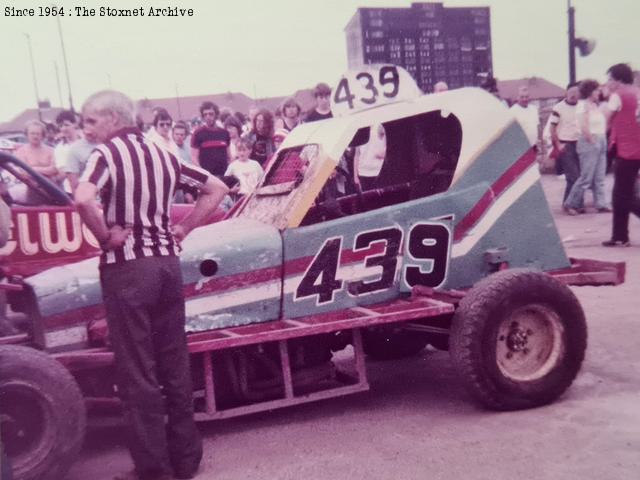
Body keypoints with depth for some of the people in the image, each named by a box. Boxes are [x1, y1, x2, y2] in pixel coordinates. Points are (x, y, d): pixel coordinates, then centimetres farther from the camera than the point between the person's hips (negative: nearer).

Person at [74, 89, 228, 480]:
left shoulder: (106, 152, -8)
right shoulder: (162, 154, 10)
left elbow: (83, 199, -28)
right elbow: (216, 188, 16)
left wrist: (106, 237, -11)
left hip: (128, 267, -6)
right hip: (167, 262, 6)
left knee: (137, 371, 3)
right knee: (175, 363, 13)